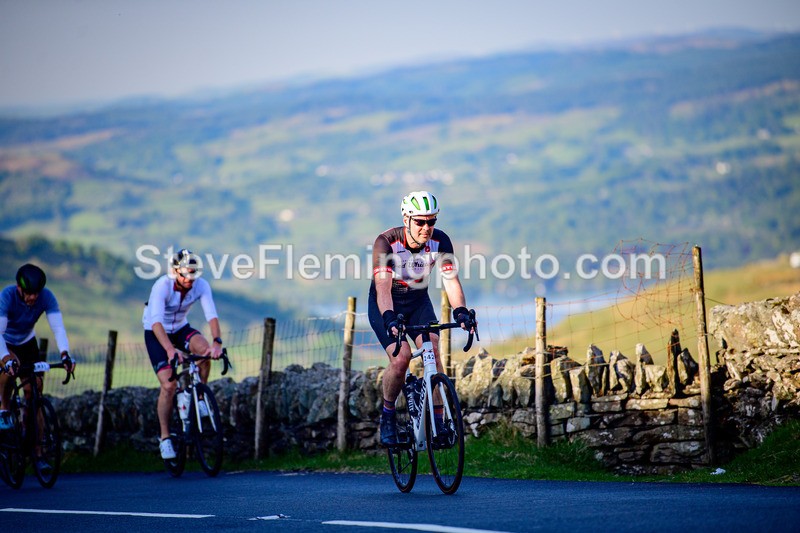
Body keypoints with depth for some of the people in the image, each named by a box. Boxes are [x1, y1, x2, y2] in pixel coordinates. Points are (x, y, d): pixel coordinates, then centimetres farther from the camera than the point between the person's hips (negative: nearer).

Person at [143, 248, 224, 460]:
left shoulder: (201, 285, -20)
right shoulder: (162, 286, -30)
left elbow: (211, 315, -29)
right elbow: (156, 321, -41)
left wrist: (217, 342, -48)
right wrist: (170, 349, -56)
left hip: (180, 329, 3)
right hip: (156, 333, -3)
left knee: (203, 348, -31)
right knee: (169, 385, -18)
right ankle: (164, 437, -4)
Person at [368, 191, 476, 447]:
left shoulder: (440, 241, -18)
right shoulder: (386, 242, -29)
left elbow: (451, 279, -23)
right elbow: (383, 286, -39)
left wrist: (460, 311, -41)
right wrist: (389, 319, -55)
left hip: (418, 302, 3)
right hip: (385, 305, -3)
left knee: (433, 351, -21)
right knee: (401, 358, -23)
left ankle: (436, 420, -13)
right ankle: (387, 415, 1)